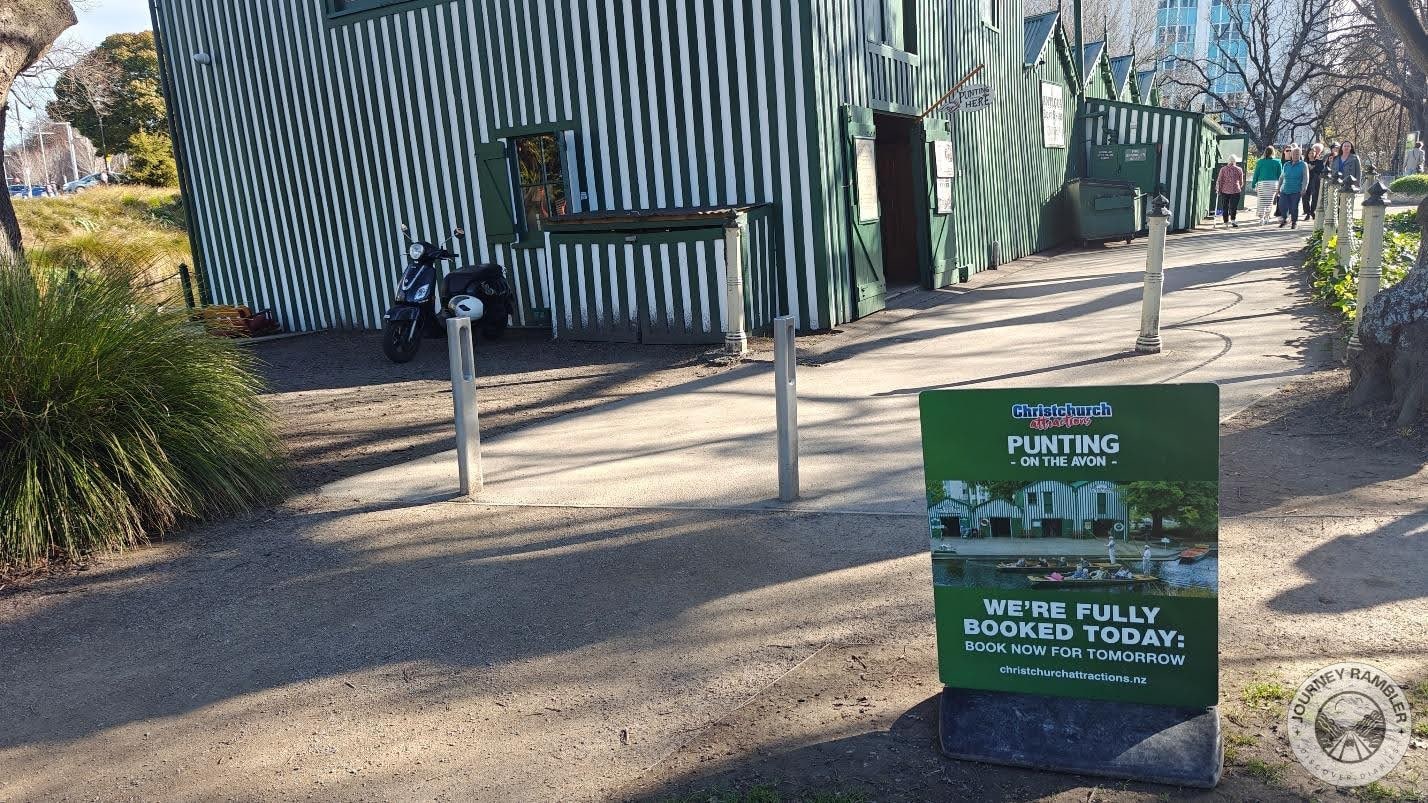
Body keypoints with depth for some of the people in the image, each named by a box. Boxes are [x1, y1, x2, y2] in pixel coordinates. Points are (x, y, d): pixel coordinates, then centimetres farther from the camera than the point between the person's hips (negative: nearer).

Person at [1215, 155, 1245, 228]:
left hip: (1224, 190, 1)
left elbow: (1219, 180, -2)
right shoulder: (1239, 169, 0)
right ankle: (1233, 220, -16)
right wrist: (1240, 187, 25)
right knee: (1233, 206, -1)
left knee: (1225, 207, 10)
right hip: (1235, 190, -1)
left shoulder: (1223, 169, 0)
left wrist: (1218, 189, 9)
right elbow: (1241, 181, 7)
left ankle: (1226, 221, 14)